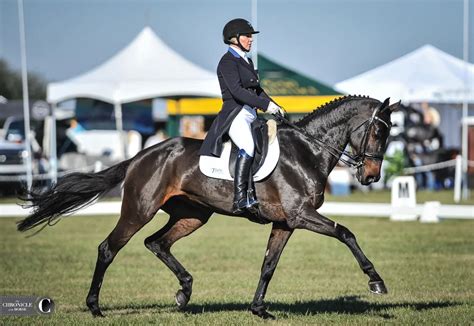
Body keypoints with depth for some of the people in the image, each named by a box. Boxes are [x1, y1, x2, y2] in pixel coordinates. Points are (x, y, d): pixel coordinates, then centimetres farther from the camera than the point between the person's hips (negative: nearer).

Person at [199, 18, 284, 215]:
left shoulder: (246, 61, 22)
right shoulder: (228, 61, -6)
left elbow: (257, 89, 26)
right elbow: (237, 91, -18)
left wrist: (274, 106, 10)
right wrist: (265, 105, -22)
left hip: (250, 116, 10)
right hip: (235, 114, -10)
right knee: (248, 146, -33)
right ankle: (240, 200, -41)